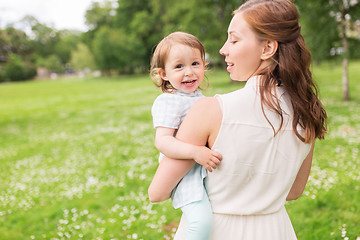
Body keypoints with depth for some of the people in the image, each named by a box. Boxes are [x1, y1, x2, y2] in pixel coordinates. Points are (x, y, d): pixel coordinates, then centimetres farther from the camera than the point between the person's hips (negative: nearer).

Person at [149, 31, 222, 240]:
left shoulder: (199, 97, 13)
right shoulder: (168, 101, -15)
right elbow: (162, 140, -26)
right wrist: (195, 152, -35)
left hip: (207, 168, 9)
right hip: (185, 172, -9)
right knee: (202, 222, -26)